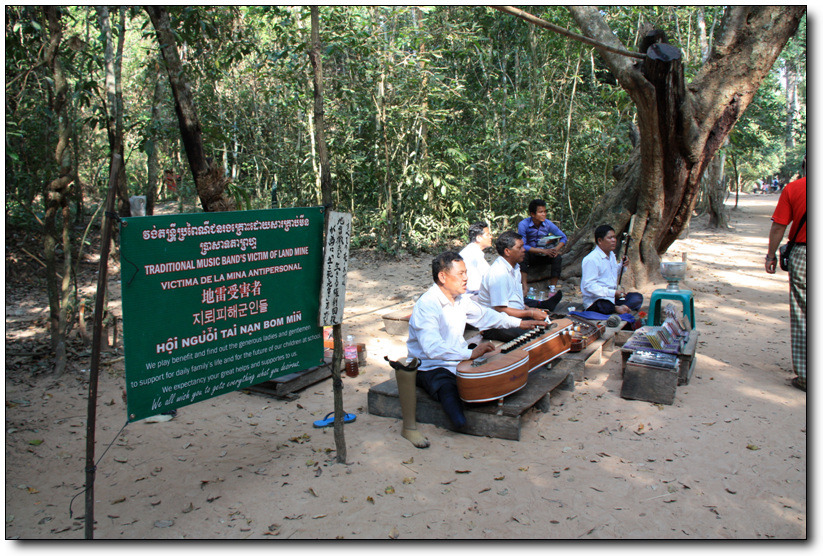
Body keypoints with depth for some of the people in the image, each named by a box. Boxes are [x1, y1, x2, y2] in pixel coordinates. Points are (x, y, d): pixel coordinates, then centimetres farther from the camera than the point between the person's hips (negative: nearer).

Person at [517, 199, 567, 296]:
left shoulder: (548, 224, -9)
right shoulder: (523, 224, -19)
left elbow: (563, 238, 0)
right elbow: (522, 246, -24)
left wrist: (556, 249, -21)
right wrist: (542, 250, -31)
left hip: (545, 253, 3)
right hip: (531, 254, -2)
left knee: (557, 258, -25)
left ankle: (553, 287, -20)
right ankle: (524, 287, -34)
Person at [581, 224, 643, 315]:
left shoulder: (611, 255, 15)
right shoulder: (591, 259, -16)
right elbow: (589, 286, -23)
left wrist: (622, 266, 11)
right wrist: (613, 293, -24)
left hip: (612, 296, 9)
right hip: (595, 301, -9)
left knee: (637, 297, -12)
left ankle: (619, 308, -29)